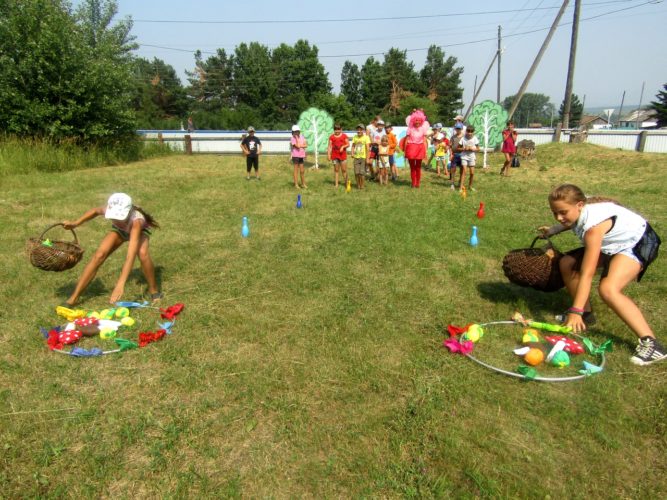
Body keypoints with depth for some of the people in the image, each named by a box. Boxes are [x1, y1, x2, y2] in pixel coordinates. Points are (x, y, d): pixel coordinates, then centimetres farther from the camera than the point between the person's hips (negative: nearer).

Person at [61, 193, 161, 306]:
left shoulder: (136, 220, -47)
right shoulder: (110, 210, -34)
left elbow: (131, 255, -54)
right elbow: (96, 210, -6)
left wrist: (120, 284, -62)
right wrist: (75, 223, -15)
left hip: (139, 230, -3)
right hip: (119, 230, 3)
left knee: (143, 253, -35)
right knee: (99, 255, -17)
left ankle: (153, 290, -11)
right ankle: (74, 297, -6)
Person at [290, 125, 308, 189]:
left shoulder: (302, 137, 8)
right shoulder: (293, 139, -9)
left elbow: (306, 145, 0)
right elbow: (298, 146, -20)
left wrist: (301, 146, -14)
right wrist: (297, 138, -14)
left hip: (302, 156, 5)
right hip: (295, 156, -5)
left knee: (302, 171, 11)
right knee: (296, 170, 1)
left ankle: (303, 184, 22)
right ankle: (296, 184, 8)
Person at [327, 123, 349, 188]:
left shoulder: (344, 136, 3)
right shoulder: (331, 137, 4)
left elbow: (348, 144, 2)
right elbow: (330, 146, 4)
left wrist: (343, 146, -17)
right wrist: (329, 155, -4)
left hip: (343, 155, -1)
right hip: (334, 156, 1)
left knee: (344, 170, 0)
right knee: (336, 170, 6)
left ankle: (346, 183, 10)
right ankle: (336, 184, 10)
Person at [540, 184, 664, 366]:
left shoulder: (593, 225, -37)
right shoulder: (579, 209, -16)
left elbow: (587, 274, -38)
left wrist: (575, 311, -38)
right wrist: (552, 230, 4)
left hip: (638, 243, -9)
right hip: (613, 243, 9)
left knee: (608, 289, -31)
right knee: (567, 263, 0)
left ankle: (650, 343, -24)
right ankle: (586, 314, 15)